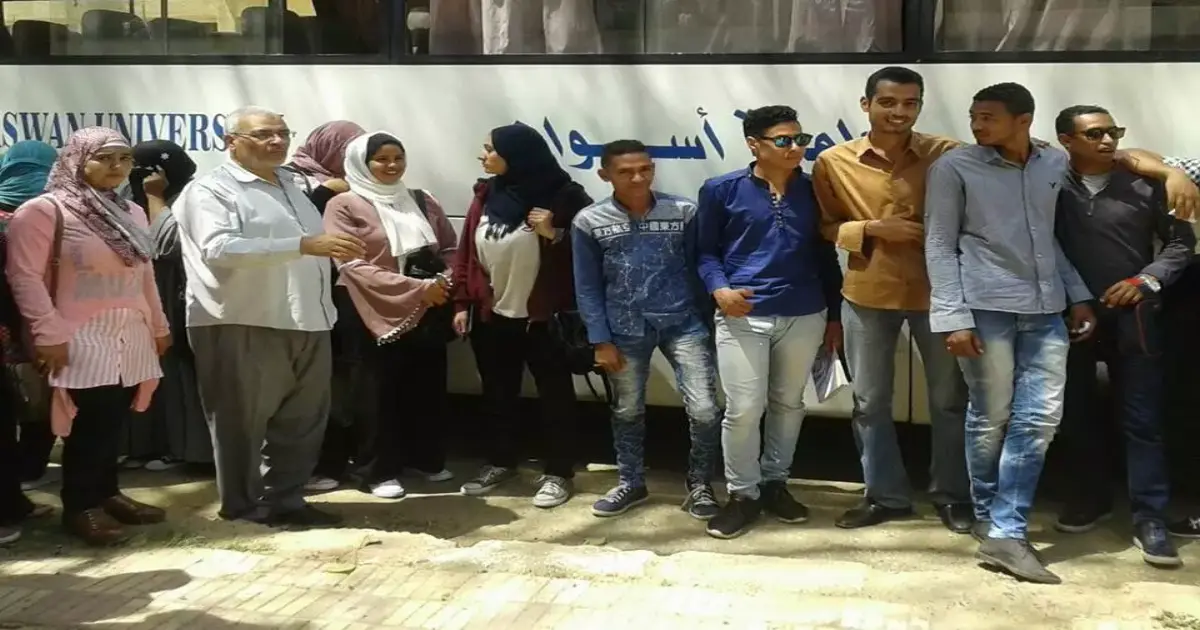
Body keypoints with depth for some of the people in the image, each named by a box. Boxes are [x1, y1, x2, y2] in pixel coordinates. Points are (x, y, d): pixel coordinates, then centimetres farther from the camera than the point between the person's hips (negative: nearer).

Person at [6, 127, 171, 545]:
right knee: (91, 424, -6)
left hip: (132, 337, 7)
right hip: (83, 339, -6)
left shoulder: (131, 214, 17)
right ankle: (79, 507, 7)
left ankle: (106, 495, 21)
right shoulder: (45, 210, -6)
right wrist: (48, 332, -15)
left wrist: (159, 325, 21)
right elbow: (25, 275, -10)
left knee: (114, 423, 8)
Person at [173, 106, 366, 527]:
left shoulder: (292, 187, 20)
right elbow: (219, 249, -24)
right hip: (243, 326, -7)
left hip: (307, 323, 8)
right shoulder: (210, 190, -7)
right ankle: (243, 506, 17)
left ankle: (284, 499, 24)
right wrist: (303, 245, -30)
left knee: (303, 419, 11)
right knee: (243, 422, 3)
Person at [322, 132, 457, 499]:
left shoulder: (423, 202, 14)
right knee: (384, 389, 0)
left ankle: (428, 459, 24)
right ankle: (379, 470, 10)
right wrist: (417, 288, -17)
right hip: (378, 312, -5)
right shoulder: (345, 205, -4)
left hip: (429, 311, 5)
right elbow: (354, 266, -13)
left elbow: (450, 249, 16)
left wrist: (444, 282, -8)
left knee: (429, 384, 9)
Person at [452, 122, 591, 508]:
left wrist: (555, 234, -24)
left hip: (543, 316, -5)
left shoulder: (562, 196, -11)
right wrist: (463, 303, 5)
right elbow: (467, 251, 9)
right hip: (491, 315, 6)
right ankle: (500, 463, 31)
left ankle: (558, 473, 15)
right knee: (497, 393, 16)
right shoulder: (487, 196, 6)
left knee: (554, 393, 5)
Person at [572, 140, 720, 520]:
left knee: (704, 410, -6)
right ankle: (631, 483, 35)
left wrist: (709, 322, 1)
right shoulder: (589, 222, -3)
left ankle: (699, 484, 16)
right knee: (627, 411, 15)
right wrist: (601, 340, -3)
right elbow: (588, 287, 1)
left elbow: (699, 267, 3)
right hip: (625, 331, 1)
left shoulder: (683, 211, -3)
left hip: (683, 324, -1)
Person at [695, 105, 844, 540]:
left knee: (788, 404, 13)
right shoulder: (722, 190, -2)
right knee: (743, 409, -4)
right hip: (743, 316, -3)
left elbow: (826, 256, 14)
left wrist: (834, 315, 13)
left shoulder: (813, 191, 7)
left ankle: (775, 483, 29)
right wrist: (719, 288, -14)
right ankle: (743, 494, 13)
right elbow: (704, 250, 4)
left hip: (805, 316, 3)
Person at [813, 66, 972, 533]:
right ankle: (885, 495, 26)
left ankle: (951, 495, 26)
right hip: (867, 294, 1)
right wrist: (872, 228, -13)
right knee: (870, 402, 10)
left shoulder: (948, 154, -6)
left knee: (950, 398, 10)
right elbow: (826, 227, 4)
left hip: (937, 292, -1)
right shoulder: (834, 162, -3)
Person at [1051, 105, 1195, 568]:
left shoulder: (1144, 185, 1)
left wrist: (1147, 280, -9)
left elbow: (1181, 240, 6)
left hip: (1132, 317, -1)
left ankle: (1149, 519, 4)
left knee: (1142, 420, -1)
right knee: (1077, 415, 11)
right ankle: (1091, 497, 29)